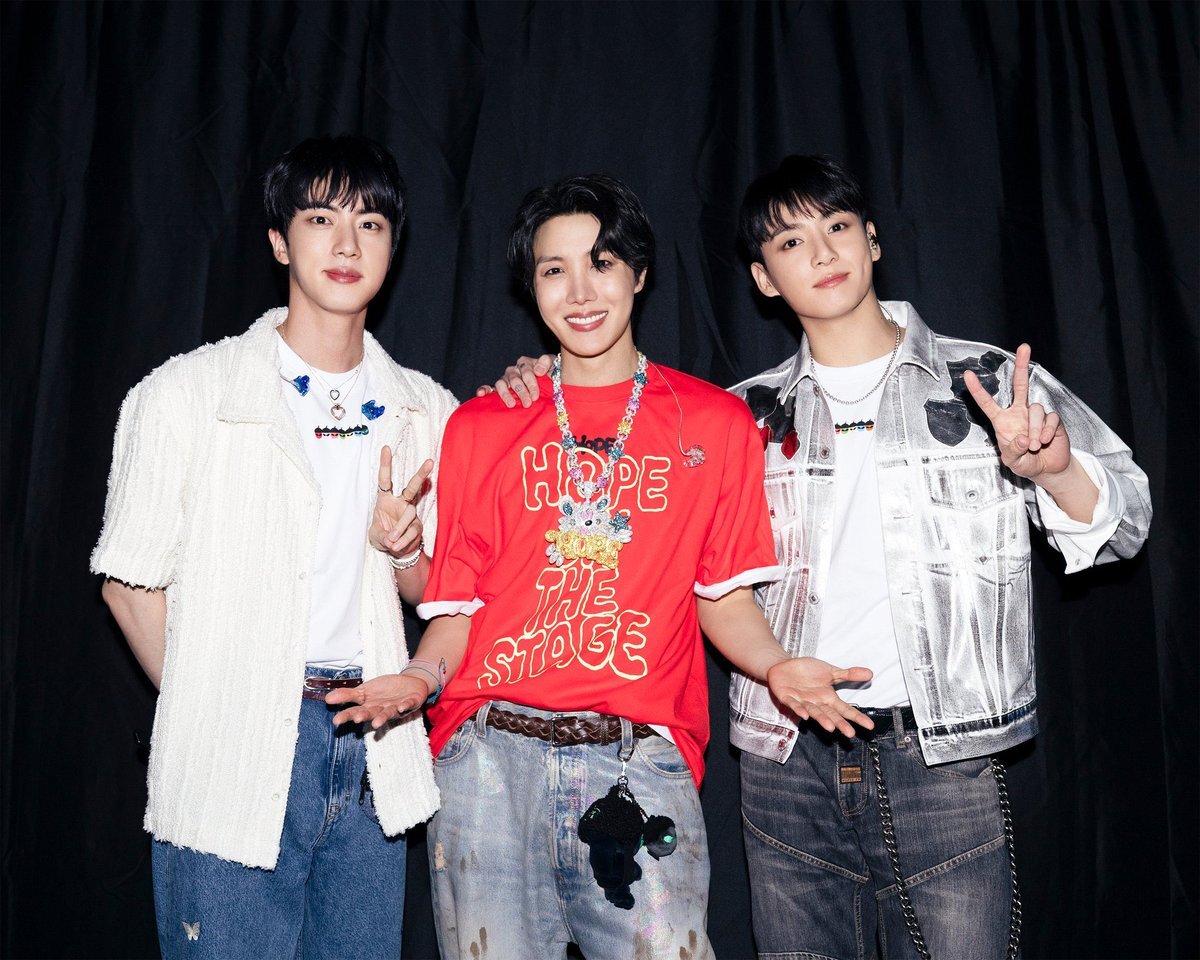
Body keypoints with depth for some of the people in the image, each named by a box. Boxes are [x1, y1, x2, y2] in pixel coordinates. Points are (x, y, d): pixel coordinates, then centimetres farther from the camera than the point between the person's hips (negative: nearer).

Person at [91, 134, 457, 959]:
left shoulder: (425, 412, 7)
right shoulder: (187, 395, -4)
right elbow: (131, 583, 0)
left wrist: (405, 547, -8)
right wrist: (211, 714, -1)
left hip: (372, 755, 4)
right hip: (234, 759, -3)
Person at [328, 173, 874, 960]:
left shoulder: (716, 422, 8)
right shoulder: (479, 426, 10)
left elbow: (720, 593, 10)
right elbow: (457, 604, 10)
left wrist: (775, 664, -7)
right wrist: (423, 675, -8)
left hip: (641, 760, -1)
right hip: (491, 754, 1)